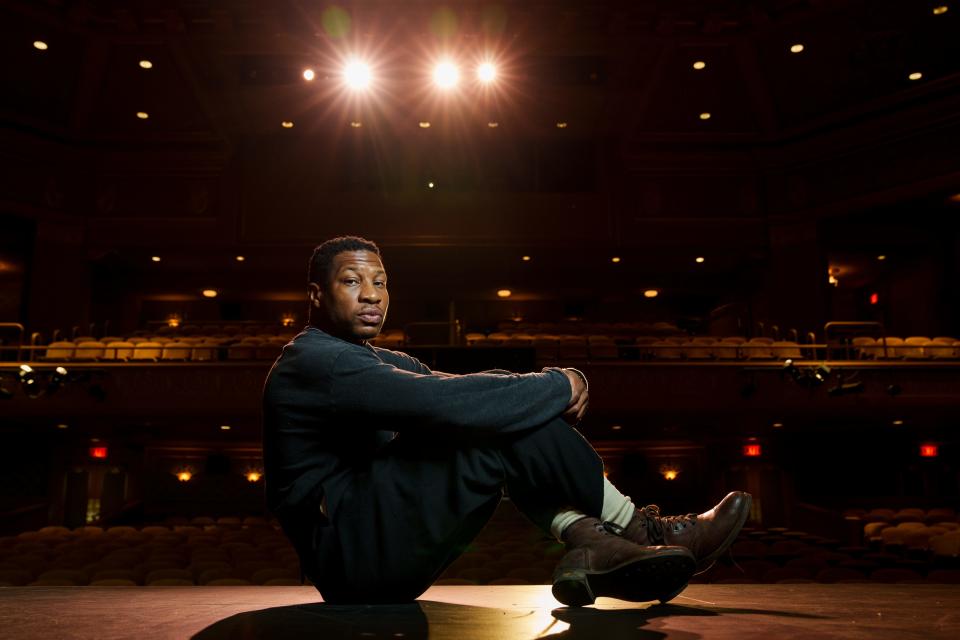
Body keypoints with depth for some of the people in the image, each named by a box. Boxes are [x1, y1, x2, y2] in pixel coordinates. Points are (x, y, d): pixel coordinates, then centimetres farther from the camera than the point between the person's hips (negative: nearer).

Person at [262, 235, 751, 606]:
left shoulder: (385, 362, 18)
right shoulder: (314, 362, -14)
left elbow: (453, 392, 6)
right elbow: (443, 401, -27)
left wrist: (552, 387, -14)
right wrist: (560, 386, -16)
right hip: (352, 549, -9)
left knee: (501, 412, -2)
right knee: (503, 427, -19)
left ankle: (590, 540, -16)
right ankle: (641, 531, -7)